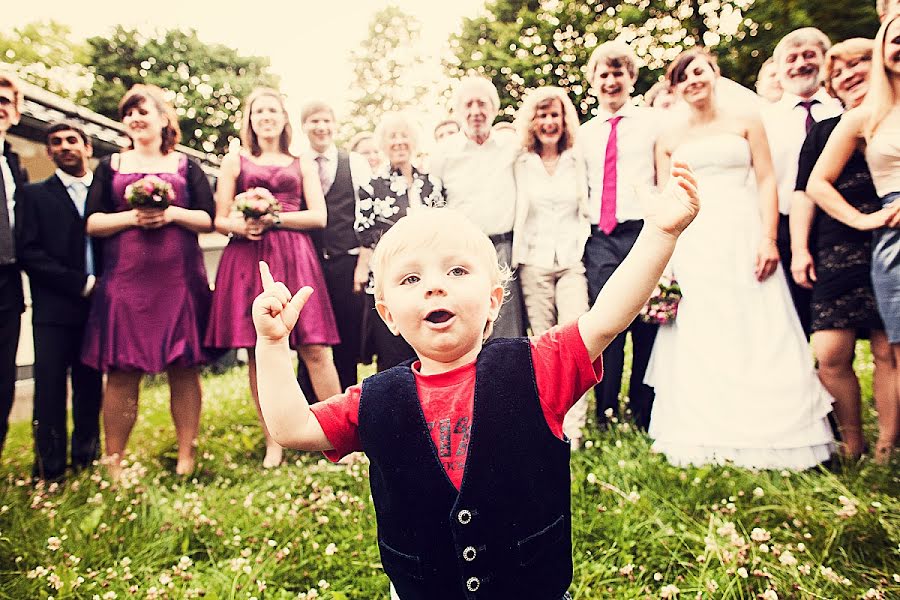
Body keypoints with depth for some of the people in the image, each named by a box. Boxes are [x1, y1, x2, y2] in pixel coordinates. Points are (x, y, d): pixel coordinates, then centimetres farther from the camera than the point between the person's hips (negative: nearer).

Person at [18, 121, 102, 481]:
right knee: (50, 393, -2)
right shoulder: (35, 195, 9)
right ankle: (49, 474, 5)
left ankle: (87, 462, 16)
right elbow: (29, 253, -1)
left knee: (90, 391, 7)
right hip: (54, 309, -1)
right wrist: (82, 283, -10)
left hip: (98, 306, 1)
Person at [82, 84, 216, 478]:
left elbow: (208, 220, 5)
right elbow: (92, 223, 7)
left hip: (179, 279, 0)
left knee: (183, 368, -1)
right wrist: (132, 216, -10)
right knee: (121, 371, -1)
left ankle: (186, 454, 8)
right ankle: (113, 460, 9)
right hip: (125, 279, 1)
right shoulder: (110, 166, 15)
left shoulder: (186, 166, 13)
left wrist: (172, 213, -11)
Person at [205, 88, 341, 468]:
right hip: (247, 260, 1)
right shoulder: (235, 162, 16)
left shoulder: (302, 165, 18)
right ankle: (273, 443, 8)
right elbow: (220, 220, 10)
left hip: (294, 258, 0)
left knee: (314, 350, -8)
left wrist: (274, 218, -8)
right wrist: (240, 225, -12)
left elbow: (318, 216, 5)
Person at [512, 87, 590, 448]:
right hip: (534, 262, 0)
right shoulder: (520, 165, 7)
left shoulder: (579, 160, 9)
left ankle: (571, 427, -9)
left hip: (573, 259, 0)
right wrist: (513, 259, 4)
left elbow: (587, 210, 13)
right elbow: (515, 214, 8)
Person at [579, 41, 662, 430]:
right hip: (599, 238, 3)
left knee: (646, 325, 0)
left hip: (643, 232, -2)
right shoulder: (584, 134, 19)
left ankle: (643, 418, 13)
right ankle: (605, 416, 7)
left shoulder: (654, 122, 8)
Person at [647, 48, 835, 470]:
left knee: (757, 337, -2)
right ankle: (706, 438, 9)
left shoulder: (745, 122, 10)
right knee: (698, 342, 0)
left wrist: (768, 238, -9)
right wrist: (662, 257, -1)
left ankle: (767, 437, 8)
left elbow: (766, 181, 3)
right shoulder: (669, 140, 13)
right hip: (692, 245, 1)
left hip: (743, 238, -1)